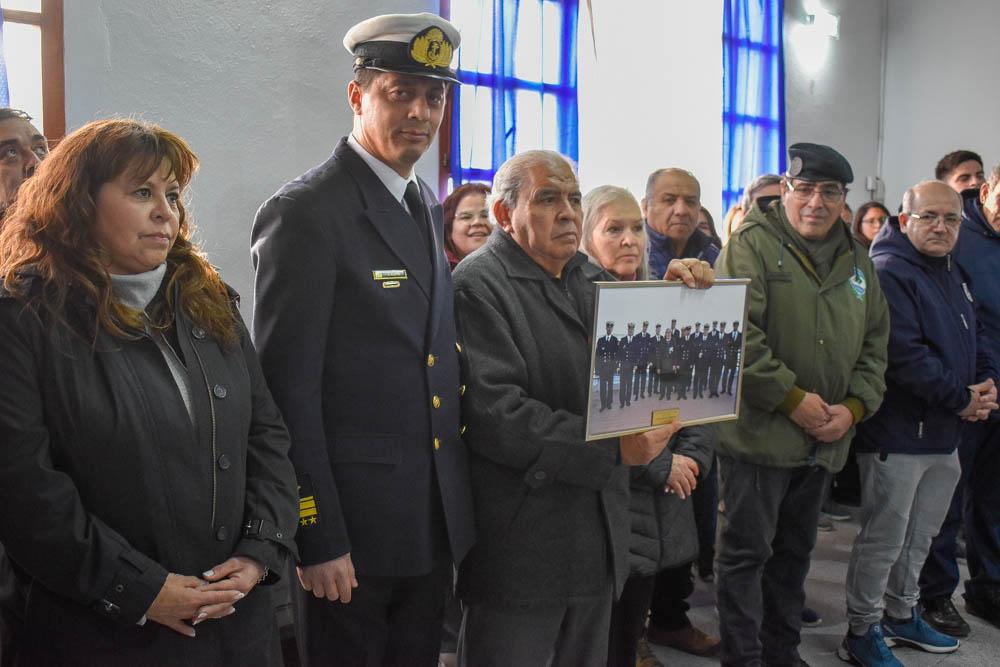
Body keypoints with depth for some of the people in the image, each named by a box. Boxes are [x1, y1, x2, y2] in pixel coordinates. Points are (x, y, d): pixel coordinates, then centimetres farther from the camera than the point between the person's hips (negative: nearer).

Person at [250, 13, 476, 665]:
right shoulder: (305, 211, -13)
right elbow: (289, 388, -16)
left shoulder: (427, 205, 11)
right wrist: (318, 537, -16)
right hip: (354, 524, -7)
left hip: (435, 516, 7)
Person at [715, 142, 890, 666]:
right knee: (746, 552, 1)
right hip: (759, 433, -7)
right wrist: (792, 398, -19)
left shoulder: (857, 260, 12)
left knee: (795, 550, 19)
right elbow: (736, 335, -20)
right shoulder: (752, 245, -9)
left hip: (824, 441, 7)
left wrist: (854, 406, -2)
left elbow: (874, 343, 14)